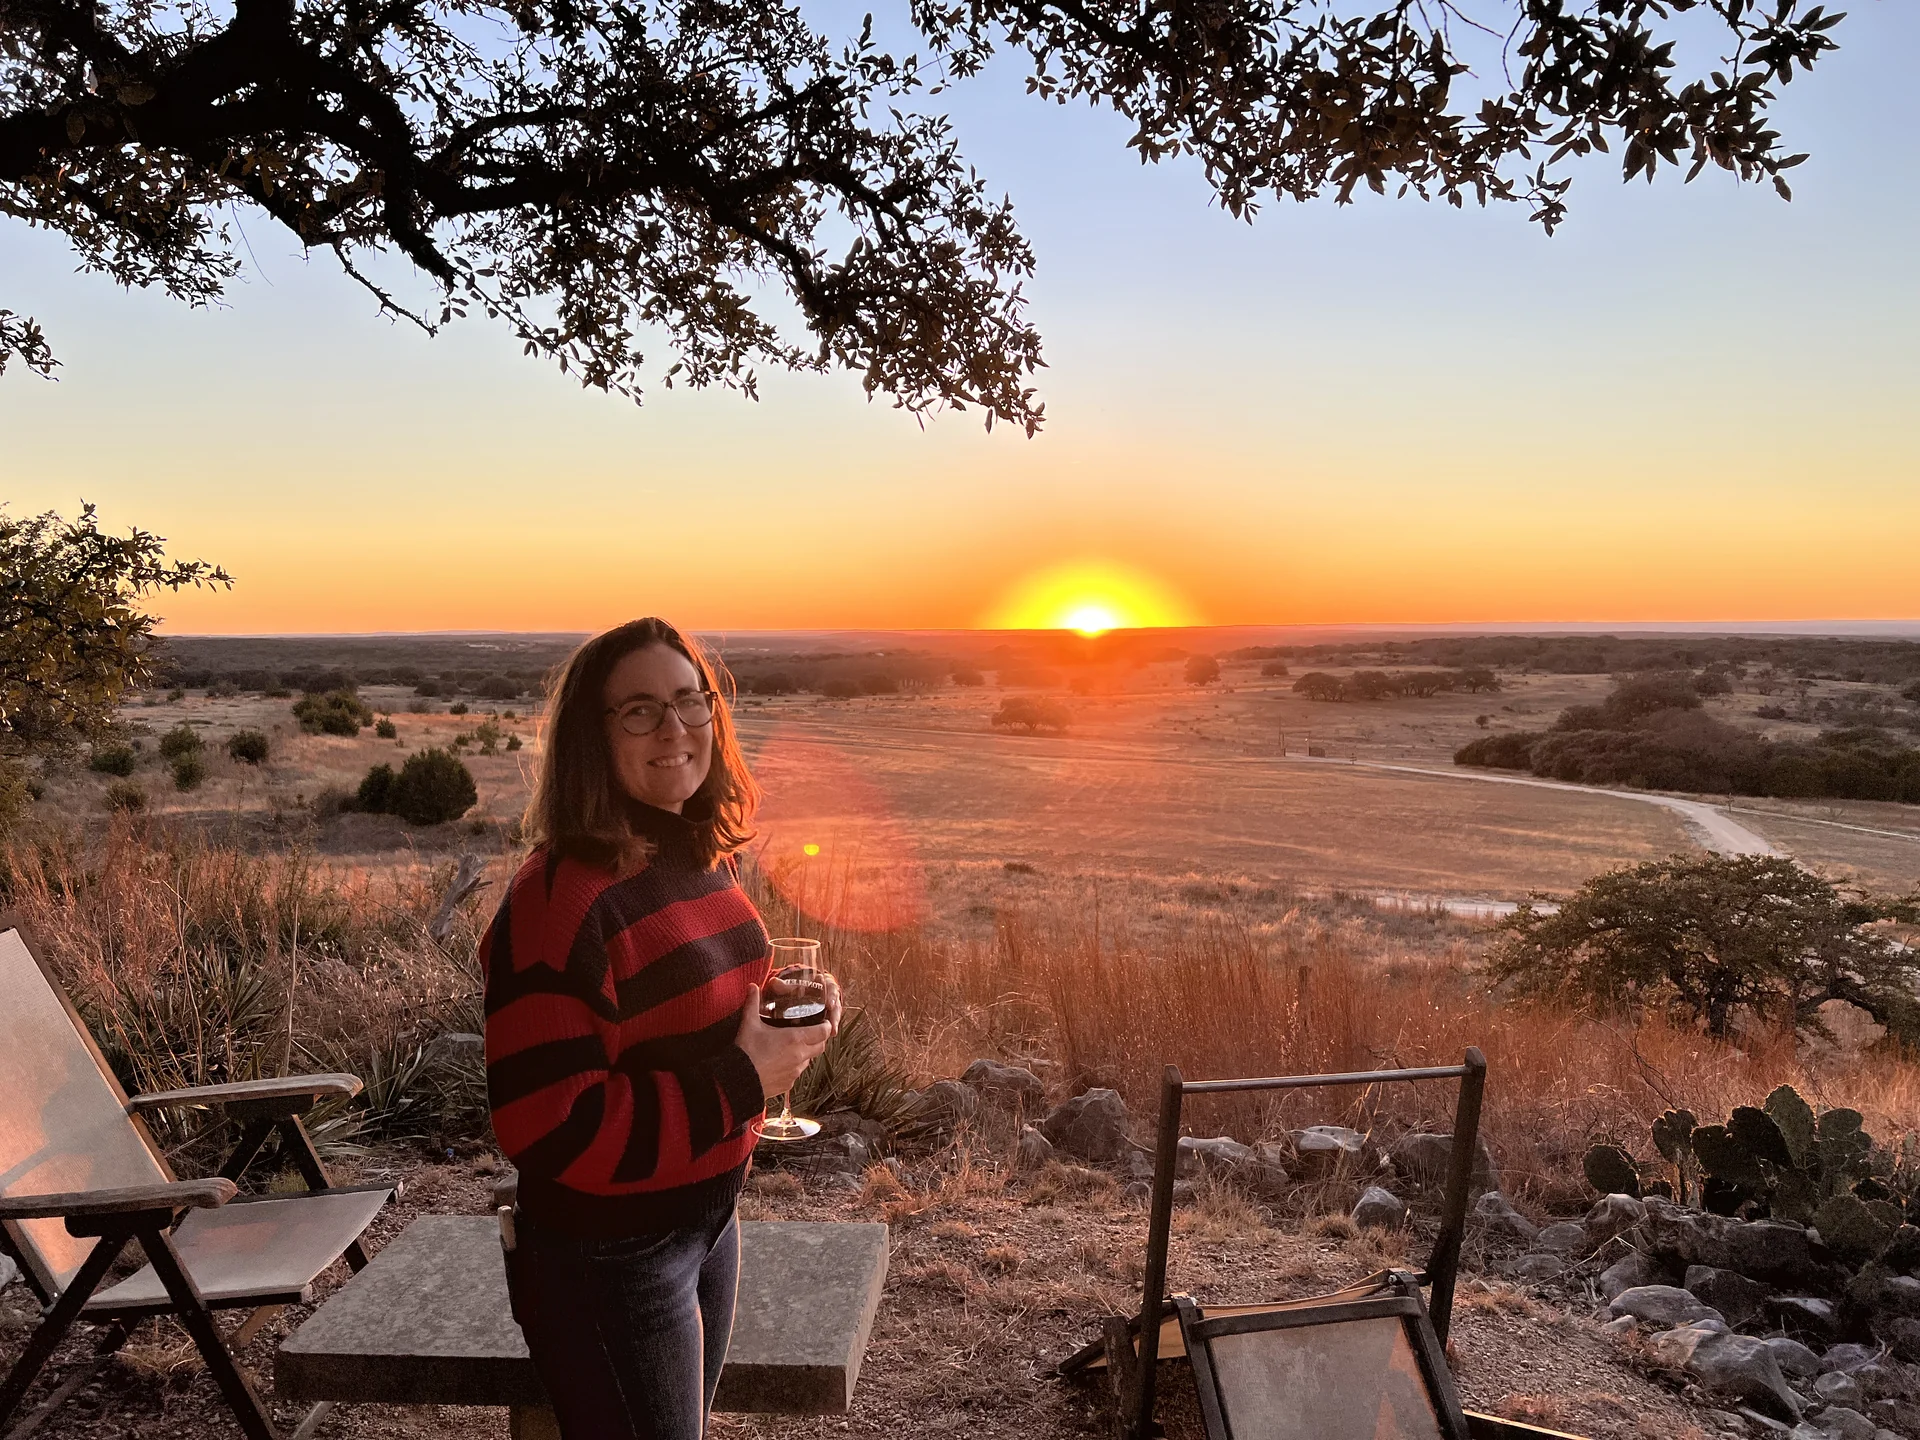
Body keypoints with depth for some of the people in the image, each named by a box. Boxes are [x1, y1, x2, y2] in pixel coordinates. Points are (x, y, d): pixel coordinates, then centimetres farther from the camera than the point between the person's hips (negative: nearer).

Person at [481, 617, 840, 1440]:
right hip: (608, 1257, -8)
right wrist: (741, 1083, -24)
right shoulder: (562, 899, -25)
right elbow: (548, 1129, -27)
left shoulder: (706, 859, 1)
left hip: (709, 1217, 8)